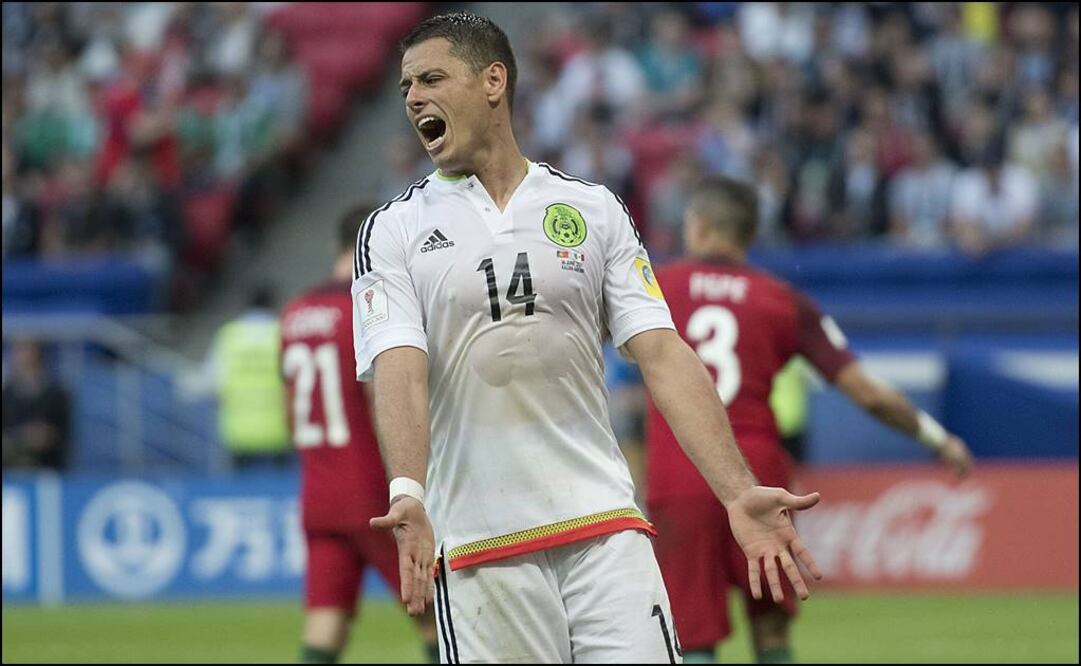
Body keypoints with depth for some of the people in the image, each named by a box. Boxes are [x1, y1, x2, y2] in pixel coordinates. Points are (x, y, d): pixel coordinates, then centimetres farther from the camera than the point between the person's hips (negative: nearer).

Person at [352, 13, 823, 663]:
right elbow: (399, 374, -9)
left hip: (605, 525, 1)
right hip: (475, 550, -1)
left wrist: (739, 493, -10)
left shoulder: (593, 208, 10)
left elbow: (664, 358, 3)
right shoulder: (394, 230, 6)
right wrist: (407, 494, -28)